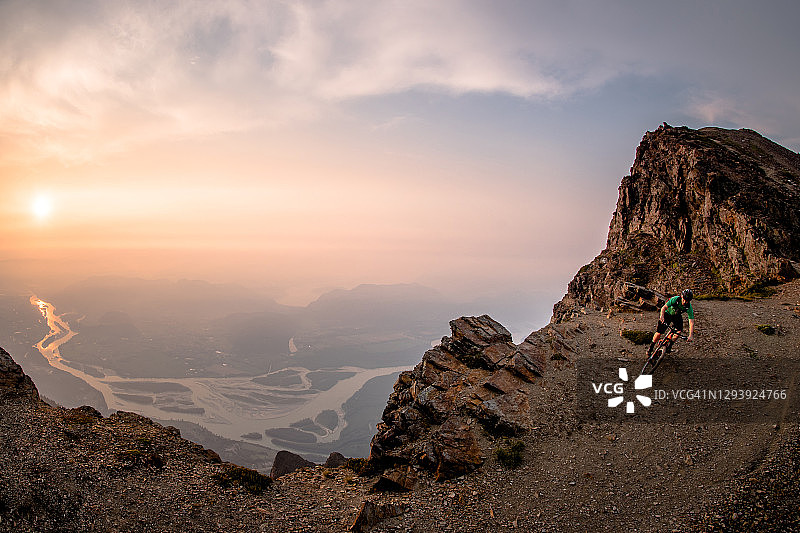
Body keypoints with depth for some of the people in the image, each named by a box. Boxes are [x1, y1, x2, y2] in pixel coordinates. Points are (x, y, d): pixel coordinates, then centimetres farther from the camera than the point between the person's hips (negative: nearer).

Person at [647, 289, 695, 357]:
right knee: (659, 333, -10)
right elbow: (664, 307, -33)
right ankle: (650, 348, 8)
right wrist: (662, 316, -54)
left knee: (679, 331, -21)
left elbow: (691, 322, -27)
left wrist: (691, 335, -37)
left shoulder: (689, 307, -25)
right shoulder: (675, 299, -31)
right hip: (667, 313, -3)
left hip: (677, 316, 3)